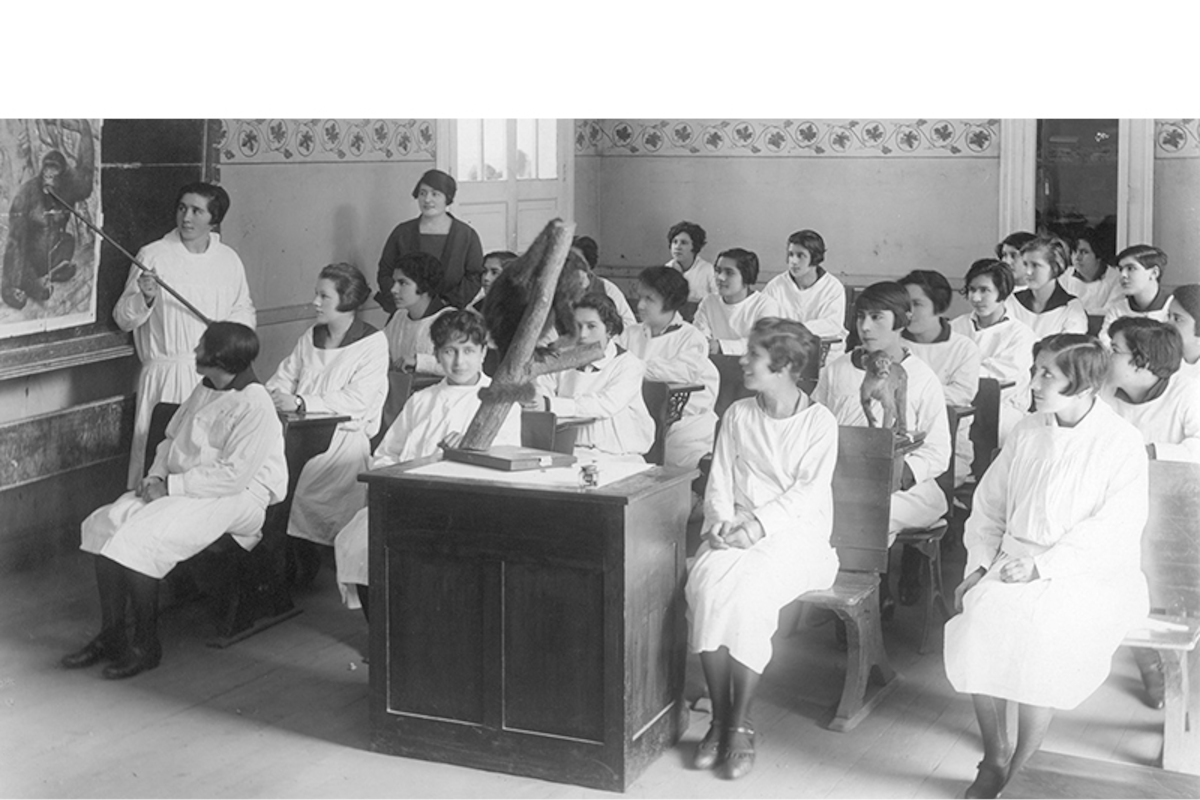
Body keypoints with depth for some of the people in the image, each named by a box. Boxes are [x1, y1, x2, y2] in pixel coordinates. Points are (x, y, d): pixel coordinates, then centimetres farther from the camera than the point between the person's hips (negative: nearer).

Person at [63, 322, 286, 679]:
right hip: (178, 488, 9)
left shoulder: (255, 406, -16)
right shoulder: (203, 392, 14)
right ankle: (111, 636, -3)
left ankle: (147, 646, -11)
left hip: (236, 500, -9)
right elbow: (171, 440, 21)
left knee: (139, 537, -26)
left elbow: (233, 475, -22)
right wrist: (156, 475, 1)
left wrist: (170, 485, -19)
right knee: (104, 522, -8)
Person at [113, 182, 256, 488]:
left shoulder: (229, 259, 8)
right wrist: (145, 298, -20)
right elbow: (123, 319, 0)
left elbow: (244, 309, 21)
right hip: (166, 376, -3)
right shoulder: (152, 256, -2)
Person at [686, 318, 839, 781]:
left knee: (750, 589, -33)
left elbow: (808, 491, -9)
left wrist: (759, 523, -21)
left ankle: (741, 725, -22)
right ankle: (719, 718, -20)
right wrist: (722, 520, -9)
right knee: (704, 582, -28)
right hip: (738, 532, 4)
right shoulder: (738, 415, 14)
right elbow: (720, 480, 11)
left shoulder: (819, 422, 0)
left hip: (795, 534, -4)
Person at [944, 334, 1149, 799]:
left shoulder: (1122, 443, -8)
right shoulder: (1028, 433, 8)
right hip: (1017, 564, 5)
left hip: (1091, 575, -4)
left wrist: (1043, 565, -21)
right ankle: (995, 755, -6)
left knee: (1040, 633, -31)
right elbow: (989, 504, 14)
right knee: (976, 618, -24)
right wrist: (980, 564, 1)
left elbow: (1114, 531, -14)